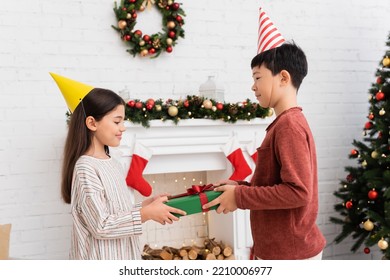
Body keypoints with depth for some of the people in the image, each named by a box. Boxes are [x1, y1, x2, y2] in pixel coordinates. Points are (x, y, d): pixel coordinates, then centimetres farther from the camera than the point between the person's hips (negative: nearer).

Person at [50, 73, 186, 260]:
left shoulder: (112, 164, 7)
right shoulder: (86, 169, -20)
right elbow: (101, 225, -23)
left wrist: (147, 205, -2)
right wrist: (146, 214, -21)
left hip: (119, 258, 9)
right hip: (101, 260, -9)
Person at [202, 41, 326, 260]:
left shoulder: (289, 125, -19)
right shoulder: (288, 123, 11)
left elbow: (298, 191, -26)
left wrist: (240, 197, -19)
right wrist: (240, 187, 5)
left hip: (289, 252, -9)